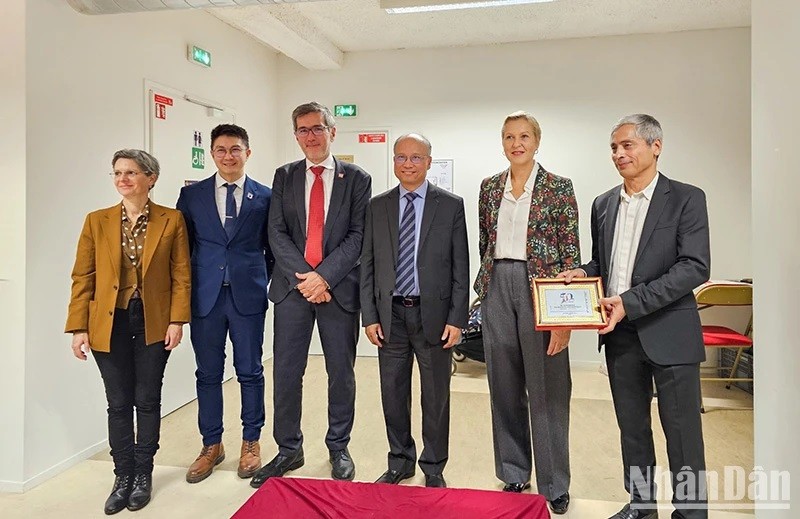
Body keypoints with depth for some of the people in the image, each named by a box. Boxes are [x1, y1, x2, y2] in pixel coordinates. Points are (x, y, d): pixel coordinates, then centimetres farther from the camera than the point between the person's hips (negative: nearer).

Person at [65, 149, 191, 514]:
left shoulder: (171, 220, -2)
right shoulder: (97, 221, 3)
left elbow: (181, 275, -2)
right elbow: (82, 278, 2)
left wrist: (177, 321, -9)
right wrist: (78, 328, -3)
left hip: (153, 322, -1)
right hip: (109, 324, 2)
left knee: (147, 401, 9)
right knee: (118, 403, 9)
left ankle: (143, 475, 25)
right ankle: (123, 477, 24)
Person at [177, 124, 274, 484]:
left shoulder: (265, 197, 3)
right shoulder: (192, 195, 6)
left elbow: (272, 248, 9)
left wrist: (262, 281, 4)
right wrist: (186, 289, 4)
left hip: (248, 295, -1)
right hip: (205, 295, 2)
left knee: (250, 372, 8)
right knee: (208, 373, 10)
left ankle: (251, 442, 24)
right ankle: (211, 444, 26)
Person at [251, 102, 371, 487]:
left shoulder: (357, 179, 3)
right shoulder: (284, 176, 10)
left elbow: (357, 236, -4)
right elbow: (277, 232, 2)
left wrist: (325, 276, -14)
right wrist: (302, 276, -10)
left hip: (339, 288, -1)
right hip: (292, 285, 2)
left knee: (341, 373, 8)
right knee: (285, 372, 5)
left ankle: (339, 448, 25)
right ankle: (288, 450, 22)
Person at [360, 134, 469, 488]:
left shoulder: (451, 205, 0)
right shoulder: (377, 206, 6)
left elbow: (460, 267, -2)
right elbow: (368, 265, 6)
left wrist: (456, 319, -7)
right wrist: (369, 316, 0)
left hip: (433, 314, -2)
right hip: (390, 314, 2)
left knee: (436, 396, 9)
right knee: (393, 393, 12)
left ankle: (433, 468, 27)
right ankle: (400, 462, 31)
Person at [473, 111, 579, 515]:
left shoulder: (558, 187, -2)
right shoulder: (490, 187, 10)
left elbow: (570, 252, -5)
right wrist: (487, 285, 12)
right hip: (497, 289, 4)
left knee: (547, 388, 2)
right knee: (504, 386, 10)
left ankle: (554, 485, 19)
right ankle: (513, 474, 26)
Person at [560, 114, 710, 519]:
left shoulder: (686, 198, -6)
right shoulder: (603, 204, 10)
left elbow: (695, 267, -14)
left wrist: (632, 301, -21)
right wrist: (583, 273, -5)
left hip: (668, 333, -5)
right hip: (619, 334, 5)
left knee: (682, 432, 4)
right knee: (632, 427, 16)